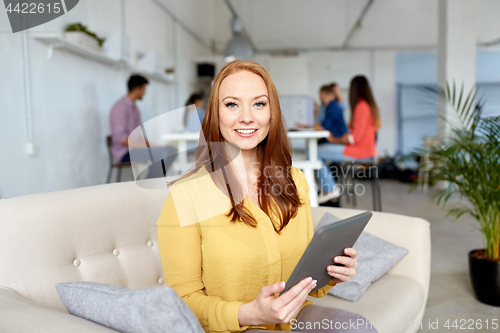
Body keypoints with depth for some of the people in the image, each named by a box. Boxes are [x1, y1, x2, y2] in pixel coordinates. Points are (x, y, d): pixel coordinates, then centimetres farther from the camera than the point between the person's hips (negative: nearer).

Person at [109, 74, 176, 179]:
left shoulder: (134, 107, 16)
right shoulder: (120, 107, -12)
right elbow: (120, 137, -21)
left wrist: (149, 145, 4)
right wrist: (145, 147, -23)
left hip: (137, 148, 9)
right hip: (125, 153, -9)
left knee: (171, 150, -5)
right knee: (160, 153, -29)